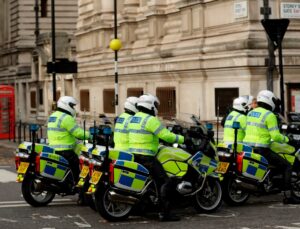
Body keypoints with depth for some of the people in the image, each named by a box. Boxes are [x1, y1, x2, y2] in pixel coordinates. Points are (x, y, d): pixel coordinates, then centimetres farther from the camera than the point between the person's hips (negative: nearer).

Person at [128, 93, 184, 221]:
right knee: (166, 182, -11)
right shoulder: (150, 120, -13)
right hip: (146, 157, -10)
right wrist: (182, 139, -7)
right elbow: (166, 135, -17)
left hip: (133, 154, 10)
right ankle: (164, 213, -17)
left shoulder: (133, 118, 15)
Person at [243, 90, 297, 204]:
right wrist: (285, 139, 4)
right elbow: (275, 136, -14)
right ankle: (287, 196, -8)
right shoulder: (269, 115, -10)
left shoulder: (250, 113, 15)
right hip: (261, 149, -8)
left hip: (247, 147, 8)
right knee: (287, 166, -2)